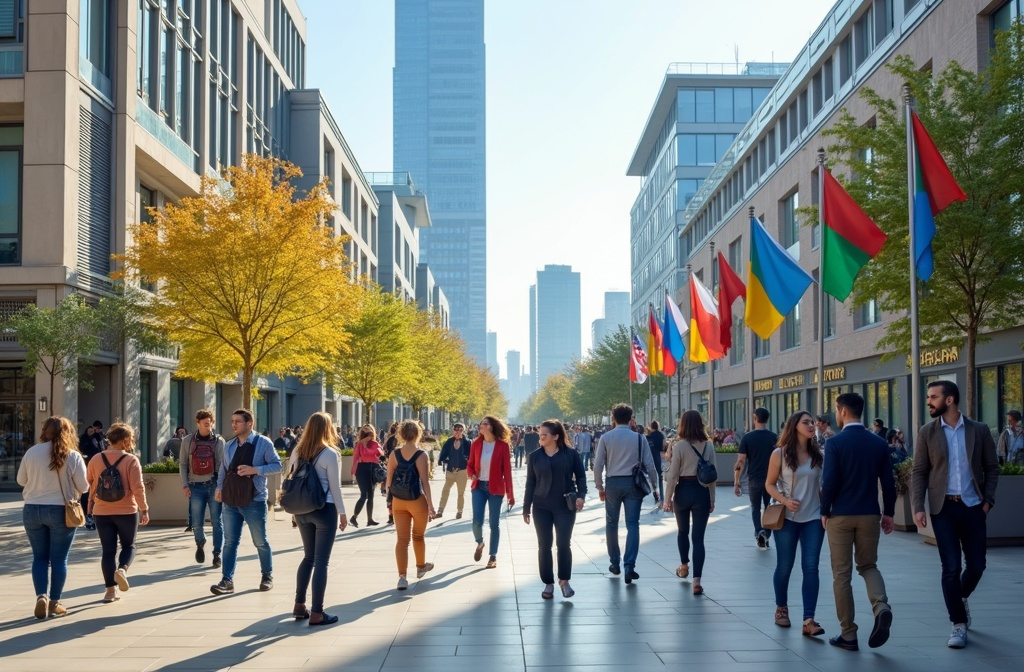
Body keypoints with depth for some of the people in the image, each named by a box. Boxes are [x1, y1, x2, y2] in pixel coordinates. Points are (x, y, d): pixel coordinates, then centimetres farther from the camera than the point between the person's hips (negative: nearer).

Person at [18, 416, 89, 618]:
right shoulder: (73, 456, -8)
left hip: (32, 510, 2)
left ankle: (41, 597, -1)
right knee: (59, 559, 7)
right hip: (60, 511, -2)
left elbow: (21, 480, 11)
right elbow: (83, 487, -2)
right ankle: (54, 602, 10)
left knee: (39, 557, 12)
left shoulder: (31, 453, -1)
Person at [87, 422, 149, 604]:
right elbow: (138, 488, -14)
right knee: (129, 546, 16)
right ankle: (122, 569, -12)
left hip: (102, 513, 3)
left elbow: (89, 485, 9)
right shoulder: (131, 460, -10)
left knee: (108, 550, 9)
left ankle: (110, 590, 8)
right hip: (127, 512, -3)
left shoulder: (96, 460, 0)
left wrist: (91, 503, 25)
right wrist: (144, 509, -6)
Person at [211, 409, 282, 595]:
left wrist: (255, 470, -20)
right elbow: (223, 469, 18)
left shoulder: (263, 443, -6)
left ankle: (267, 576, 24)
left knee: (260, 542, 7)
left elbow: (277, 465, -8)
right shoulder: (229, 446, 11)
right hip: (230, 501, 5)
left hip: (254, 501, -4)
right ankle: (227, 581, 3)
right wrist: (219, 487, 3)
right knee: (230, 541, 2)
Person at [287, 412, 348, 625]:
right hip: (324, 510, -6)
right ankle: (316, 613, 0)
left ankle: (299, 605, 20)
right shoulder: (330, 453, -11)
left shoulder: (297, 451, 5)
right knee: (321, 561, -1)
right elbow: (335, 487, -9)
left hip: (301, 509, 6)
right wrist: (342, 513, 0)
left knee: (308, 557, 19)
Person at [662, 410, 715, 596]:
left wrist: (668, 498, -2)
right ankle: (697, 581, -8)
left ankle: (684, 567, 40)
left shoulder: (679, 446, -10)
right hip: (702, 492, 1)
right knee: (698, 537, 0)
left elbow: (673, 474, -10)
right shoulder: (709, 445, -1)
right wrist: (712, 498, 10)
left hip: (683, 491, -1)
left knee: (683, 531, 22)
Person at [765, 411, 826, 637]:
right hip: (788, 518, -2)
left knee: (811, 567, -6)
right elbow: (769, 484, 0)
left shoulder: (818, 455, 4)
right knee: (784, 566, 8)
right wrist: (785, 500, -16)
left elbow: (824, 484, 10)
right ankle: (781, 608, 31)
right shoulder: (780, 454, -4)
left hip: (813, 518, 2)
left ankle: (808, 620, -8)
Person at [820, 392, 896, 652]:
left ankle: (848, 635, 9)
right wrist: (888, 512, 13)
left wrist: (825, 512, -2)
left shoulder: (835, 442, -12)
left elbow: (829, 482, -15)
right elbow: (888, 482, 3)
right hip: (870, 515, 4)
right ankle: (881, 607, -8)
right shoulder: (879, 442, 2)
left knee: (842, 574, 6)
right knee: (868, 565, 20)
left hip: (841, 516, -4)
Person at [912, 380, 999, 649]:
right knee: (951, 567, -3)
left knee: (976, 565, 7)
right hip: (943, 508, -1)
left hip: (972, 506, 1)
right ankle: (959, 624, 8)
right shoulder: (927, 433, 1)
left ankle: (961, 598, 38)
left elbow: (992, 467, 7)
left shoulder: (979, 430, 2)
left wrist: (988, 500, -4)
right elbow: (918, 473, 0)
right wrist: (918, 507, -9)